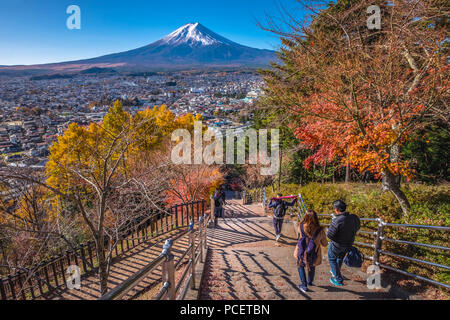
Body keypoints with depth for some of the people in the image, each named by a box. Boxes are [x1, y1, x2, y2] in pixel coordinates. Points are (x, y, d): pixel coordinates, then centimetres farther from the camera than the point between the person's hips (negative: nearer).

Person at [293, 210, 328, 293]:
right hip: (313, 256, 0)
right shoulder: (320, 230, -23)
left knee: (301, 266, 31)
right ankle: (310, 282, 55)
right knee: (312, 267, 32)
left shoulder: (301, 226, -20)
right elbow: (324, 244, -7)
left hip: (301, 253, 0)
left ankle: (304, 285, 28)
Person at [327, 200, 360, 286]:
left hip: (337, 244, -6)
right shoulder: (354, 218, -17)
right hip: (348, 244, 6)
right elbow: (357, 227, 5)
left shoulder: (336, 221, -35)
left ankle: (338, 280, 28)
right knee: (340, 258, 31)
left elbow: (329, 235, -28)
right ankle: (335, 272, 55)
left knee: (332, 259, 22)